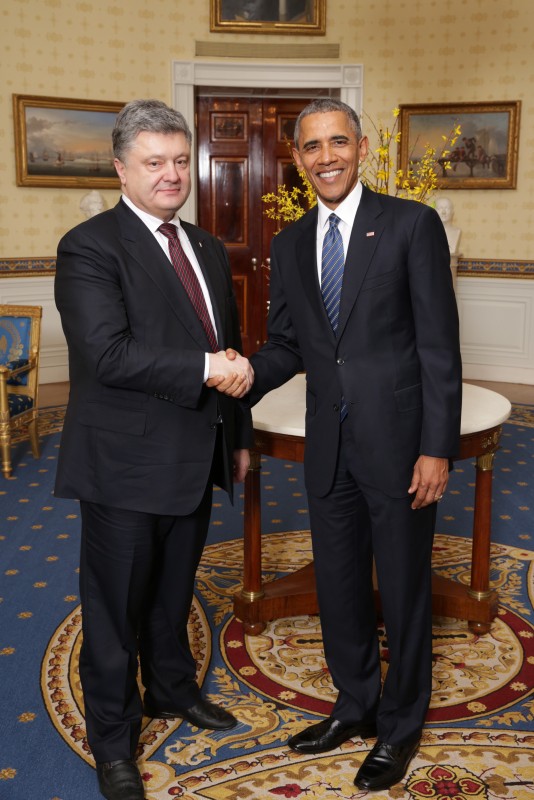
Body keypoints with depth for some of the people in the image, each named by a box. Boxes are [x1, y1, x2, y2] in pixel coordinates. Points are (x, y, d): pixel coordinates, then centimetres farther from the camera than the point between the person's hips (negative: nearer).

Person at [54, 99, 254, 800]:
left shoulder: (208, 249, 12)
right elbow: (109, 354, -25)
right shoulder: (90, 247, -13)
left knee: (174, 592, 24)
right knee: (116, 608, 9)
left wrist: (238, 435, 20)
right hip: (126, 464, -7)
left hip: (195, 460, 7)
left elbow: (229, 350, 18)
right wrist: (206, 368, -23)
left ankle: (173, 689, 47)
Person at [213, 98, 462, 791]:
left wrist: (437, 448, -14)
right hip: (329, 446, 5)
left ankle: (400, 725, 33)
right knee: (338, 584, 18)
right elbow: (287, 344, 11)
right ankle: (355, 705, 41)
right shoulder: (289, 245, 9)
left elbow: (439, 345, -10)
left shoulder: (412, 224, -7)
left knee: (403, 589, 10)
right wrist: (243, 376, -10)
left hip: (398, 442, -5)